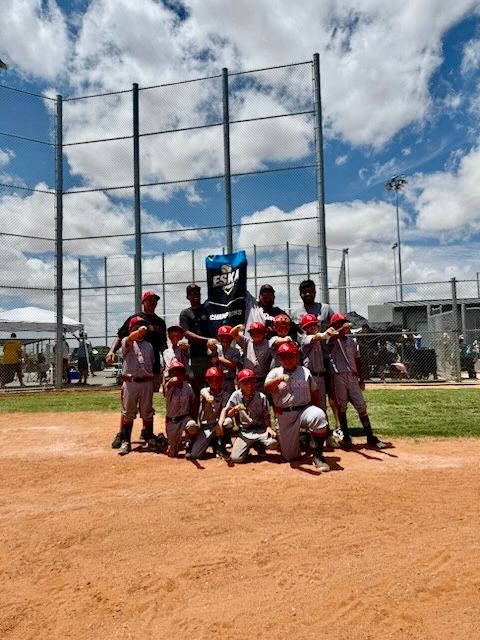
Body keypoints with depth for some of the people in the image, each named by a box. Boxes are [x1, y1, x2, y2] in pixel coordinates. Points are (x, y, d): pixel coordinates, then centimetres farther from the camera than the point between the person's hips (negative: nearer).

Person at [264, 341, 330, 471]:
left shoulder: (305, 371, 9)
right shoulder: (275, 372, 3)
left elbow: (314, 393, 14)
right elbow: (267, 388, -17)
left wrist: (317, 411, 6)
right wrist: (278, 379, -36)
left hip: (305, 409, 0)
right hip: (284, 416, 0)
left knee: (319, 416, -36)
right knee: (289, 455, 2)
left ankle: (318, 455, -17)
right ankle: (301, 438, 37)